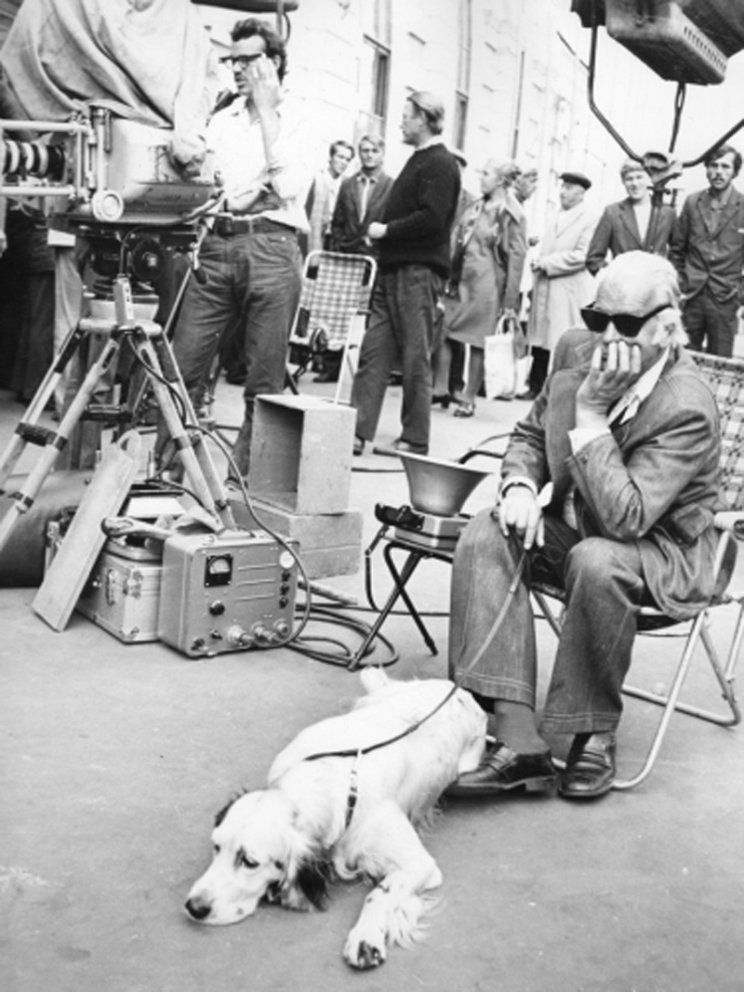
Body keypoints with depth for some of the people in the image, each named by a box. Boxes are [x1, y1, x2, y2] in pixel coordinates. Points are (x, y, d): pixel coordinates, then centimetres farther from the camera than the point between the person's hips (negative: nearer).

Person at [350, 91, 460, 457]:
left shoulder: (440, 163, -8)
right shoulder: (420, 160, 21)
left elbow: (432, 219, -19)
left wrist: (386, 230, -11)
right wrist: (381, 232, 10)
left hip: (419, 270, -9)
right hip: (394, 269, 9)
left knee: (416, 357, -3)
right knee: (374, 351, 3)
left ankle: (415, 440, 5)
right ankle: (357, 431, 4)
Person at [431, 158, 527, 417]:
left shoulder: (510, 216, -8)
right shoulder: (476, 207, 11)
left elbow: (516, 259, -10)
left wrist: (510, 302, -13)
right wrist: (448, 276, 12)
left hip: (485, 285, -6)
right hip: (459, 280, 6)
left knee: (477, 342, 1)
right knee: (441, 332, 2)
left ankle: (468, 398, 12)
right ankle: (440, 389, 13)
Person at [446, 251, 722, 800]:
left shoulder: (688, 408, -25)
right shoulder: (579, 353, -3)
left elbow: (624, 519, -32)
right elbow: (530, 435, 11)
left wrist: (591, 413, -31)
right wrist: (520, 485, -11)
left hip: (662, 553, -6)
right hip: (570, 528, 6)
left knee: (596, 561, -39)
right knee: (485, 535, -22)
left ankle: (594, 736, -15)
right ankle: (517, 740, -27)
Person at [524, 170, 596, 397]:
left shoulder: (590, 219, -5)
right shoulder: (556, 218, 19)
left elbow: (582, 256, -14)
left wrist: (546, 262, -12)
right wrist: (538, 264, 6)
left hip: (570, 292, -7)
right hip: (545, 289, 7)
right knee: (540, 341, 7)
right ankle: (536, 386, 15)